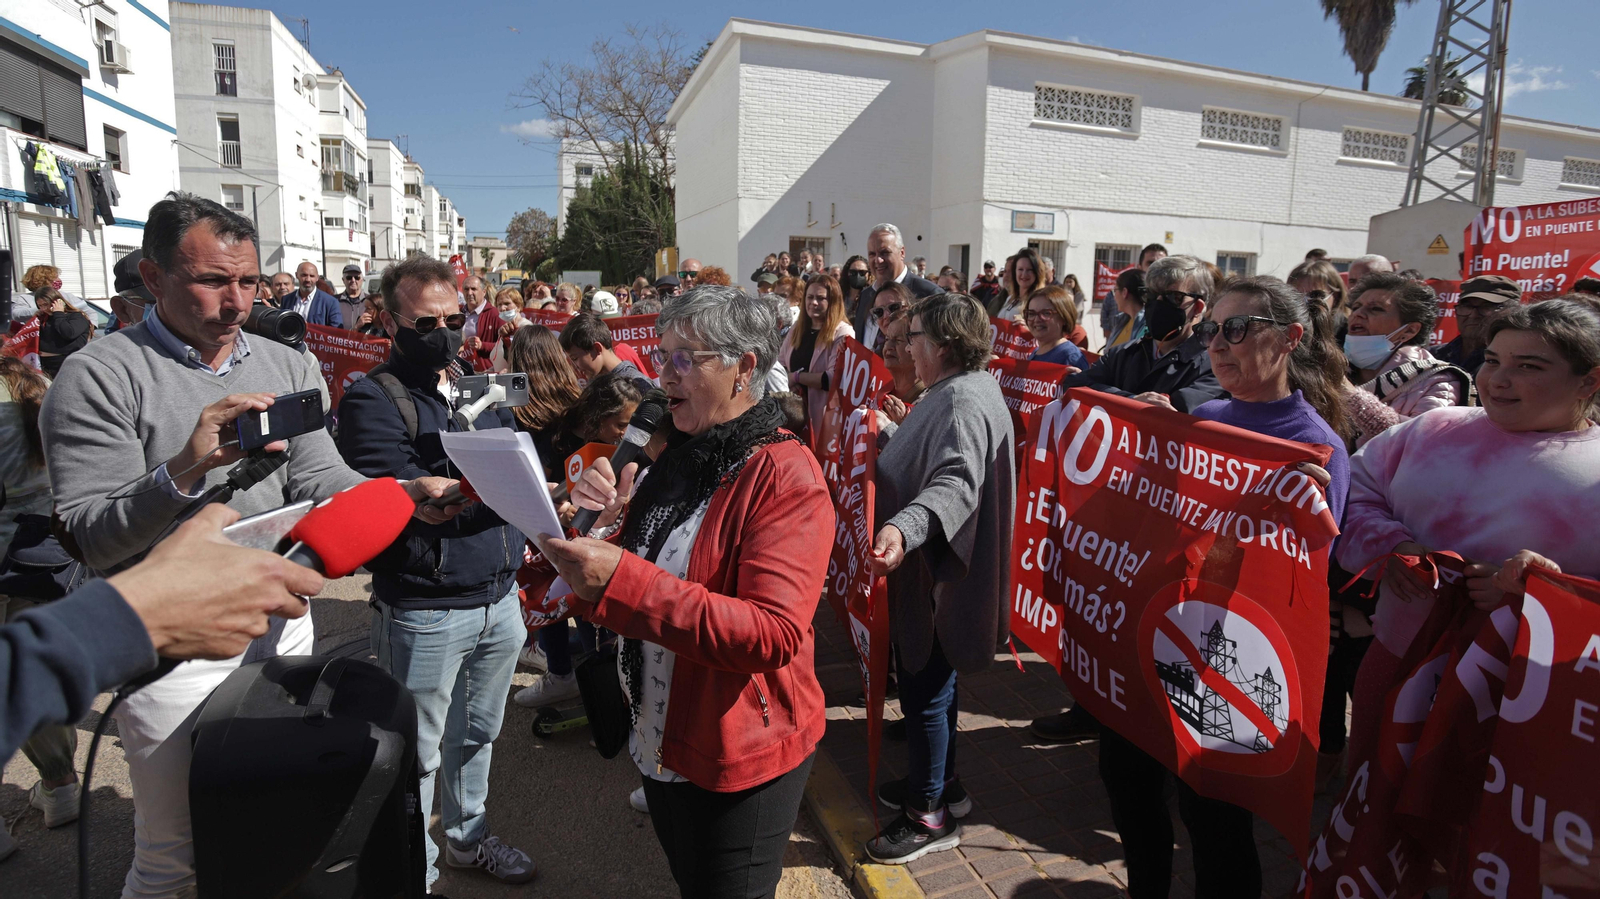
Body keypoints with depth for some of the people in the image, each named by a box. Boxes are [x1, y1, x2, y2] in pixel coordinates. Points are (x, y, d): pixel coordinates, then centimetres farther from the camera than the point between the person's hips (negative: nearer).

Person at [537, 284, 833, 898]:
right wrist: (609, 522, -11)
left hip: (741, 758, -7)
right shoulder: (676, 457, 4)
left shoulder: (786, 475, -21)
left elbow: (774, 633, -32)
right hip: (661, 739, 8)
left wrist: (620, 579, -37)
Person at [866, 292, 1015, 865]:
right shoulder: (954, 391, 13)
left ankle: (930, 816, 19)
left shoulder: (965, 401, -22)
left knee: (923, 690, 2)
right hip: (927, 568, 11)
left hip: (941, 576, -11)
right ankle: (938, 782, 39)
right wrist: (893, 434, 37)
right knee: (924, 683, 22)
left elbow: (956, 481, -38)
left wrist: (902, 528, -53)